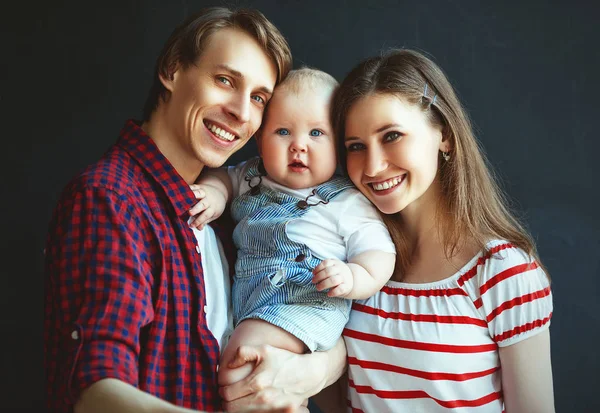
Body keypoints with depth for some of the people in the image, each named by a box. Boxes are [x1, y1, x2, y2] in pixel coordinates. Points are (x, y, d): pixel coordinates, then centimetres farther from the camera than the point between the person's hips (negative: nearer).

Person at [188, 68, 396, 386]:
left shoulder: (348, 202, -2)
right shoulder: (253, 178, 12)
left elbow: (379, 253, -4)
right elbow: (222, 176, 28)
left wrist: (353, 278, -26)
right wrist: (214, 192, 3)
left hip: (307, 303, -8)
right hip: (240, 298, 8)